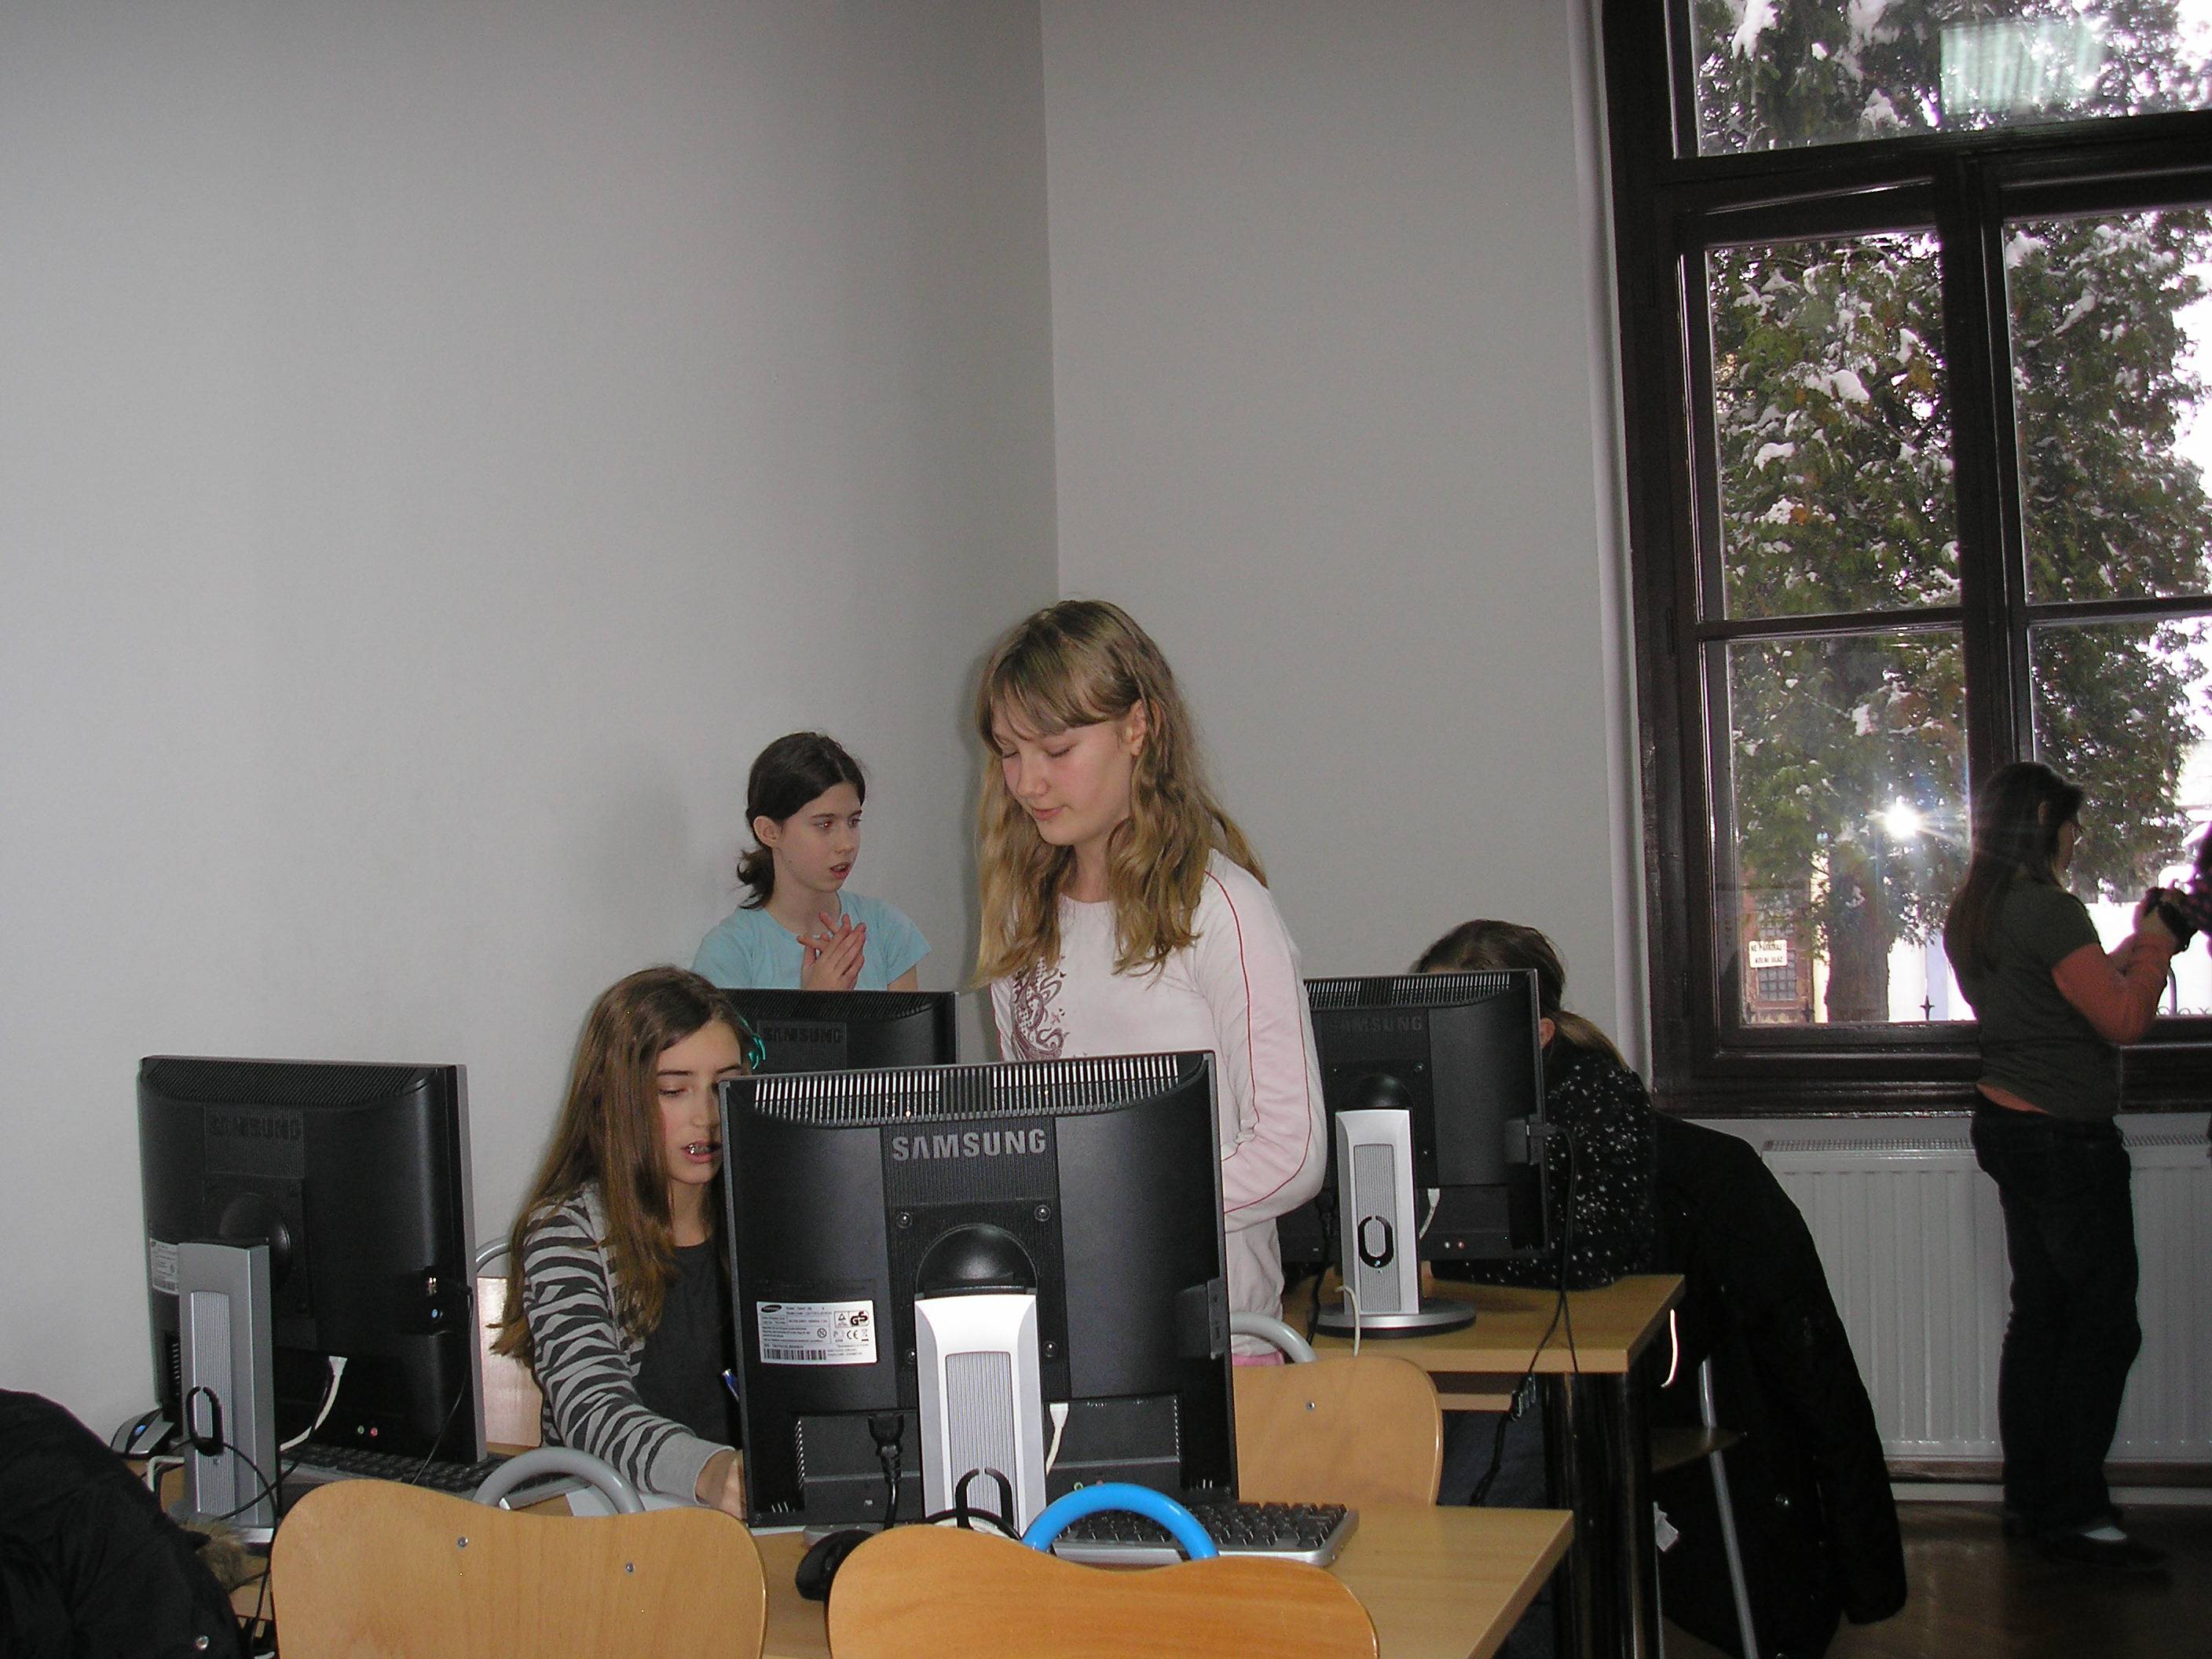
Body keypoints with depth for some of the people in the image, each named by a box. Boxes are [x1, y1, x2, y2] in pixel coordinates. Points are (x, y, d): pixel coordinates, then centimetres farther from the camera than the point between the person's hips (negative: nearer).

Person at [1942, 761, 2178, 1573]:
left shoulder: (1971, 914, 11)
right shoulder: (2048, 909, -18)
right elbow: (2125, 1019, -17)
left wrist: (2129, 949, 18)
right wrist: (2155, 943, -2)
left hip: (2008, 1127, 10)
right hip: (2066, 1138, -10)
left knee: (2039, 1312, 13)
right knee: (2105, 1324, -4)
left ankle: (2029, 1499, 18)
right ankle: (2072, 1513, 0)